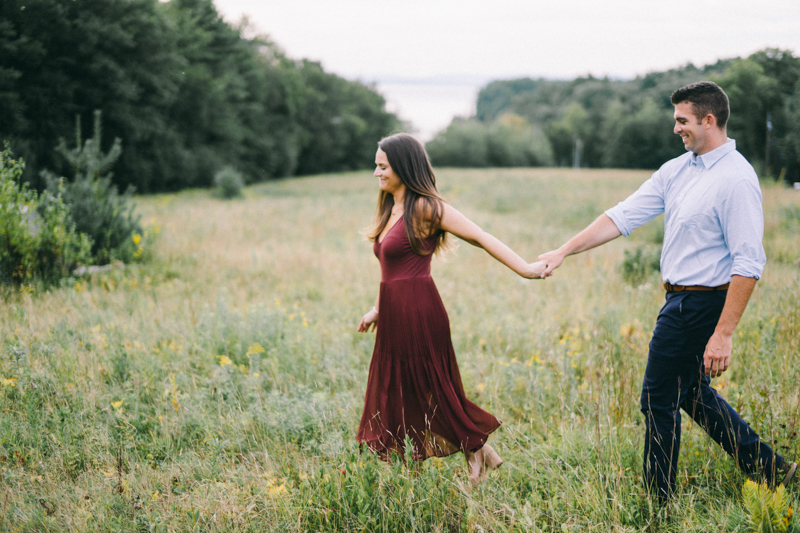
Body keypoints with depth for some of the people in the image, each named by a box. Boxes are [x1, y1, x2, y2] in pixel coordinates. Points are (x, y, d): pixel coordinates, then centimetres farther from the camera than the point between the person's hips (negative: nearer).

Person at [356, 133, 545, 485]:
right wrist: (376, 309, 25)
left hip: (418, 315, -9)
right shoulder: (390, 209, 13)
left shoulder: (425, 208, -12)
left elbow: (480, 237, -17)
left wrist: (524, 269, -25)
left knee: (434, 396, 1)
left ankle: (479, 452, 18)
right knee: (390, 395, 11)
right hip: (394, 319, 9)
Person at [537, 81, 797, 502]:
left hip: (700, 304, -9)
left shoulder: (736, 179, -19)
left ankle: (658, 502, 18)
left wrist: (723, 334, -25)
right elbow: (624, 216, 8)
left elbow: (748, 263, -22)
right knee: (693, 394, 20)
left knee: (659, 401, 2)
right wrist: (563, 252, 2)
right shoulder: (677, 170, 8)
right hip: (681, 301, 9)